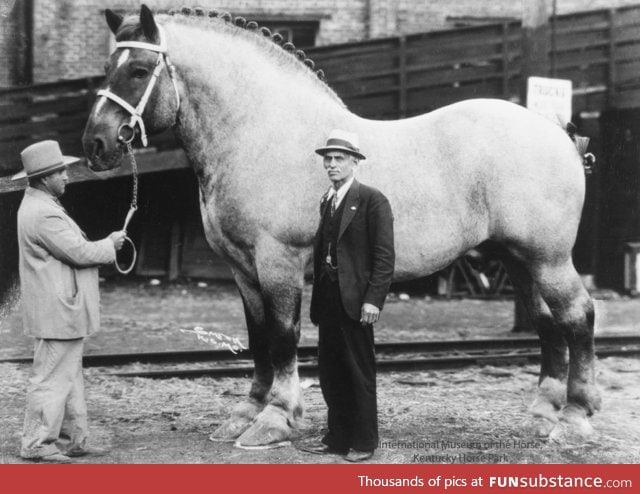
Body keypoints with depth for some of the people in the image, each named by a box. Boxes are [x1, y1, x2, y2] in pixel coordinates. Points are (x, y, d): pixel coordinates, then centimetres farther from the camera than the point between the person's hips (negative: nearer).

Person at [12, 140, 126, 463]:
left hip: (63, 310, 11)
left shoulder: (38, 206, 14)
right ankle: (36, 445, 5)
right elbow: (79, 253, -20)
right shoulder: (44, 215, -21)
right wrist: (110, 245, -4)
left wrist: (103, 245, 7)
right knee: (52, 379, -3)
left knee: (69, 378, 16)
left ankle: (71, 440, 23)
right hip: (57, 312, -11)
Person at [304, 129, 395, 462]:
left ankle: (363, 442, 11)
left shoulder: (371, 200, -7)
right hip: (327, 298, 7)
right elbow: (321, 250, 14)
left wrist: (373, 300, -18)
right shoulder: (326, 201, 15)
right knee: (330, 372, 10)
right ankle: (336, 438, 20)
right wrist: (317, 298, 8)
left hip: (355, 299, -7)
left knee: (359, 373, 2)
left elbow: (384, 256, -12)